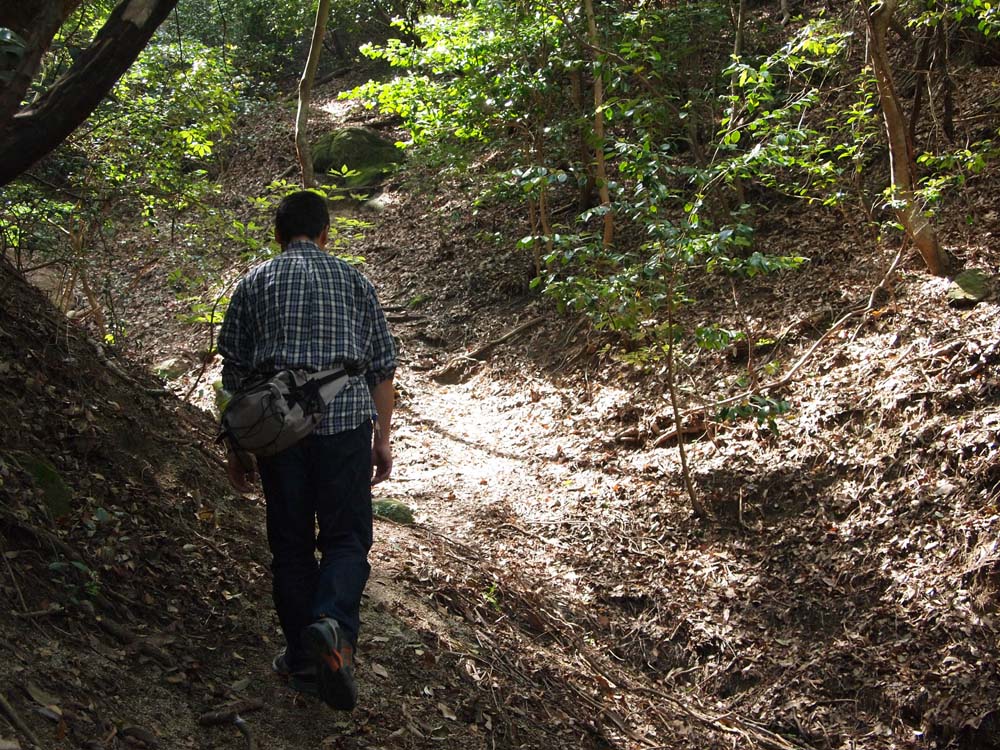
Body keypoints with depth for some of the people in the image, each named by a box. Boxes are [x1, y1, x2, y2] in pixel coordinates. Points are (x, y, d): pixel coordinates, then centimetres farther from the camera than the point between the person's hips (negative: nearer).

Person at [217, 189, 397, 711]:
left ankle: (303, 660, 15)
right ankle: (334, 624, -22)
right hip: (345, 419, -1)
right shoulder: (354, 281, 13)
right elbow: (382, 368, 10)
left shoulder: (254, 284, 12)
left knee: (290, 543, 11)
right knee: (346, 537, 5)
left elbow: (234, 370, 9)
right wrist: (382, 439, 16)